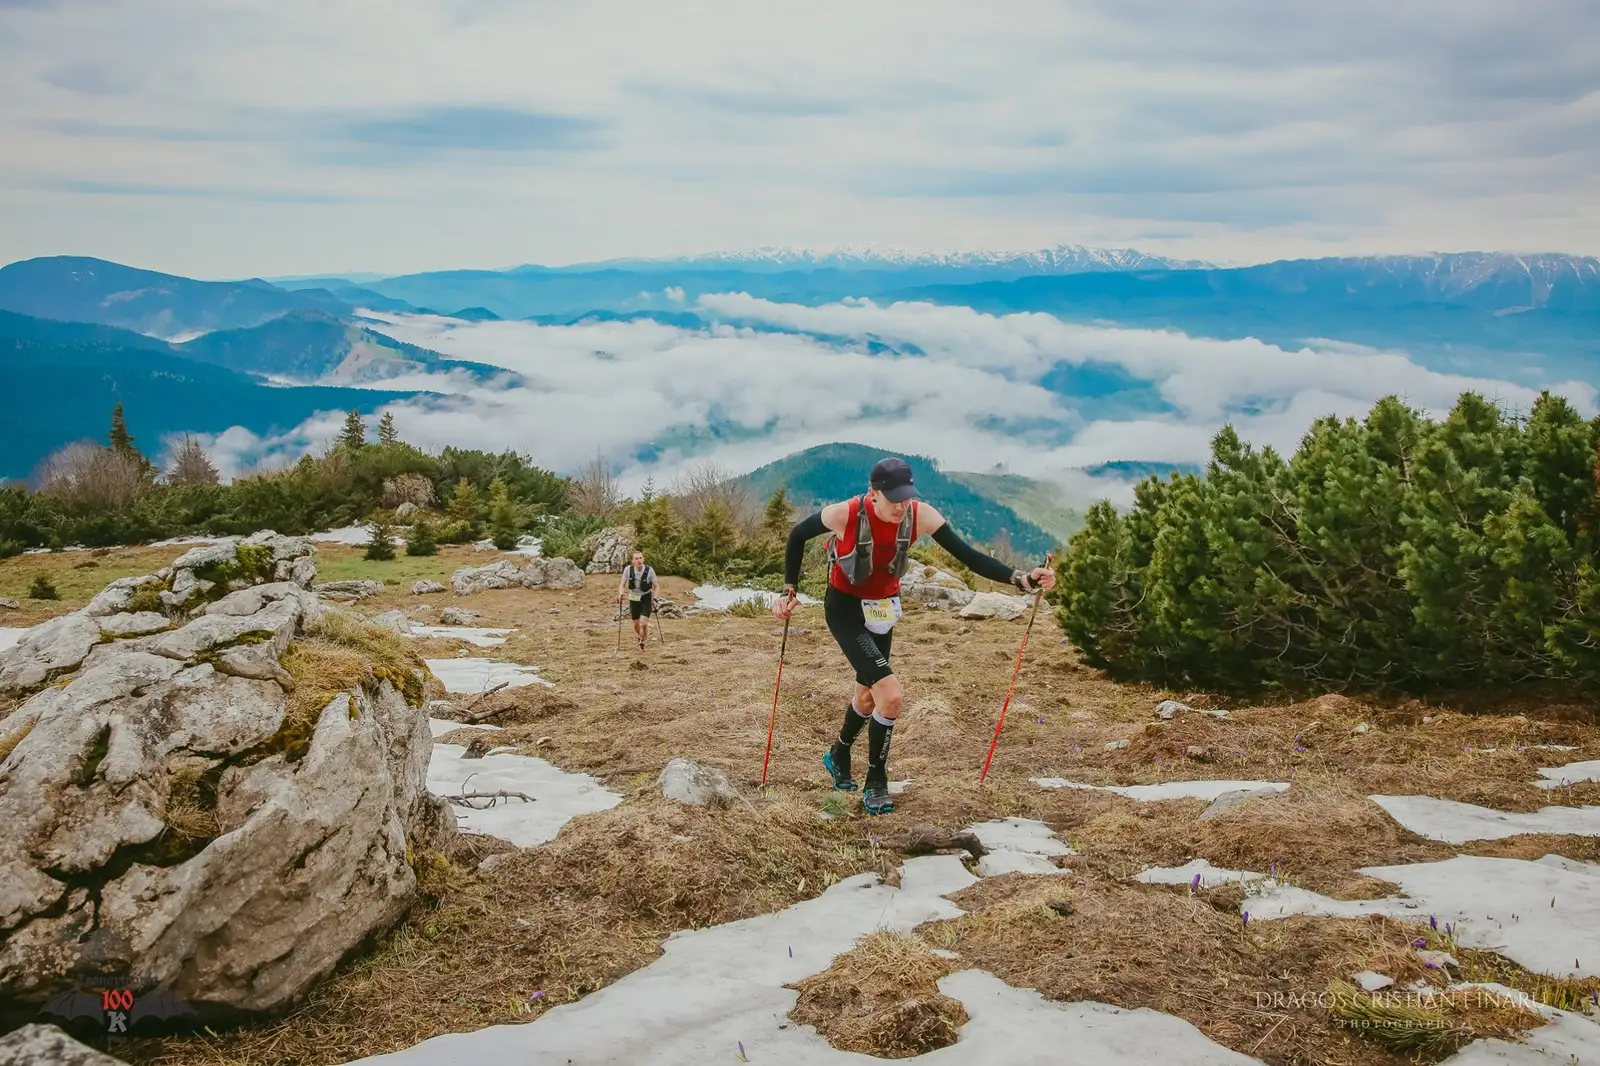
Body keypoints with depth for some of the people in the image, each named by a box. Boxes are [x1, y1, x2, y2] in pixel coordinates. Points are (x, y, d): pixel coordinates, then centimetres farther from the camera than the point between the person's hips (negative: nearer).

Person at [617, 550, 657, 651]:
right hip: (634, 598, 2)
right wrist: (621, 594, -22)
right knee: (636, 625, 10)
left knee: (643, 623, -16)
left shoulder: (649, 570, -19)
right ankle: (640, 640, 42)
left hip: (646, 598, -2)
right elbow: (622, 585, -4)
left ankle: (642, 643, 10)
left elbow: (655, 586, -5)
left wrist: (654, 599, -13)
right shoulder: (628, 569, -16)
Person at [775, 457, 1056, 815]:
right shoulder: (845, 514, -28)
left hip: (882, 609, 5)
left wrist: (1020, 579, -28)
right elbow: (798, 535, -11)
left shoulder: (921, 516, -20)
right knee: (891, 696, -18)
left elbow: (967, 555, -18)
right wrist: (789, 590, -10)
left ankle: (838, 756, 52)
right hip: (844, 609, -5)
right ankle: (876, 783, 3)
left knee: (869, 695, 22)